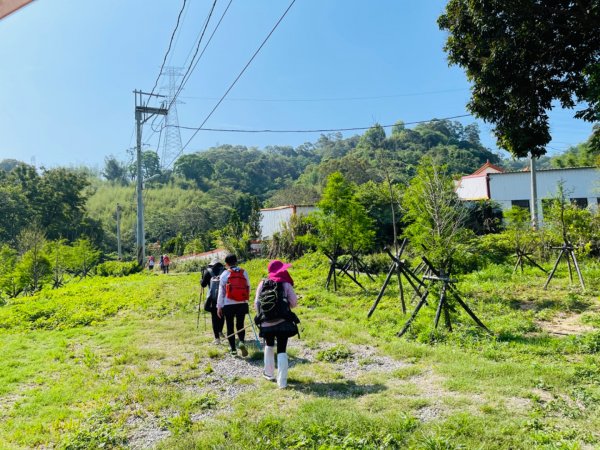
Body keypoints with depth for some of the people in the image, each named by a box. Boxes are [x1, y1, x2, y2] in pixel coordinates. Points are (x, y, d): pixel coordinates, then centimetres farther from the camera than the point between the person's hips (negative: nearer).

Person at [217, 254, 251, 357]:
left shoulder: (224, 274, -3)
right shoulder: (244, 272, 3)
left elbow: (221, 291, -1)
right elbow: (248, 287, 7)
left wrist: (219, 306, 3)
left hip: (229, 304, -2)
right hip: (242, 303, 2)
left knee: (230, 326, 10)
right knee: (240, 325, 11)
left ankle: (233, 348, 12)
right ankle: (241, 342, -15)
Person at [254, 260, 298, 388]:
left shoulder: (262, 284, 4)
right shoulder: (286, 284, -4)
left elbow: (256, 303, 3)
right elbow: (294, 303, -8)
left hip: (266, 323, 3)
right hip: (282, 322, -3)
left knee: (269, 346, 27)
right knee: (282, 351, 3)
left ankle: (269, 374, 35)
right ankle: (282, 382, 0)